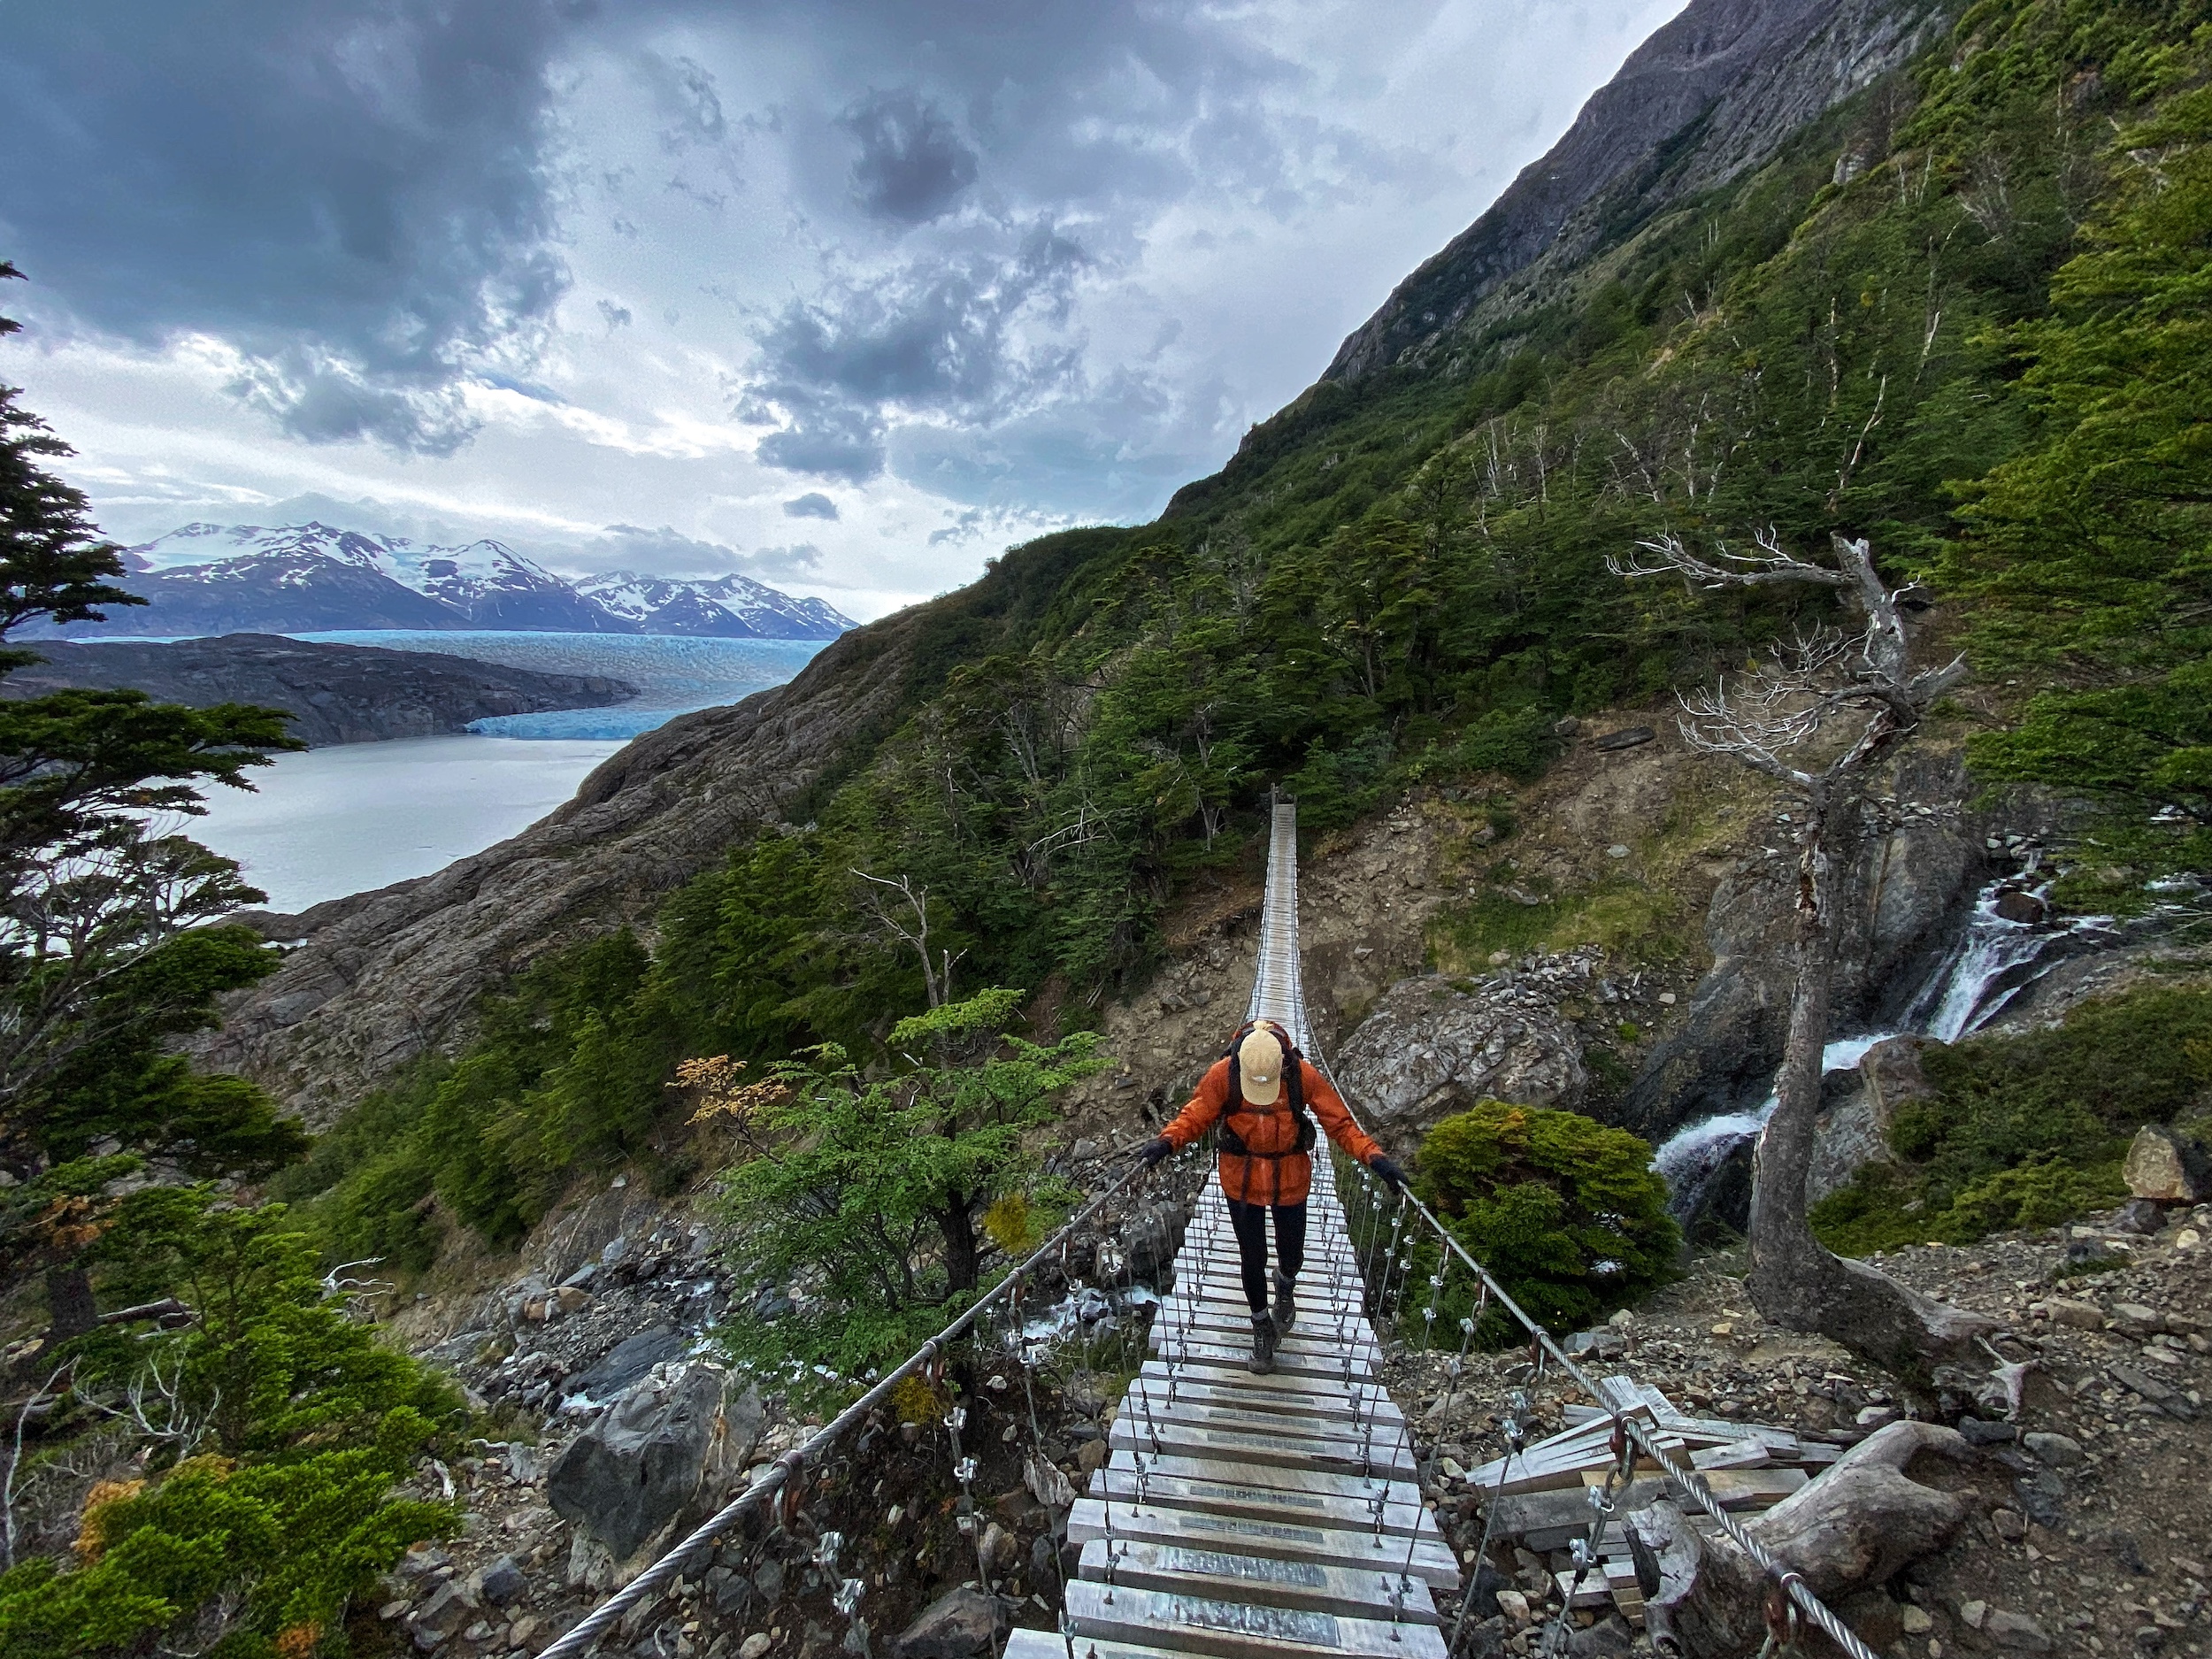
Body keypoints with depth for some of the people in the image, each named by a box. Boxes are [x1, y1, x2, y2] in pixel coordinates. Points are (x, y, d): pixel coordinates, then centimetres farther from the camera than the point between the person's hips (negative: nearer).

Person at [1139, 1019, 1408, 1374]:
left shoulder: (1303, 1075, -23)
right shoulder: (1222, 1074, -24)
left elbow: (1339, 1122, -15)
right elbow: (1196, 1115, -12)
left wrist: (1373, 1156, -27)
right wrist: (1168, 1140, -31)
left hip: (1290, 1181, 1)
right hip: (1242, 1181, 0)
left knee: (1292, 1254, 16)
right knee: (1252, 1258, 10)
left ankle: (1286, 1284, 54)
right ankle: (1262, 1325, 38)